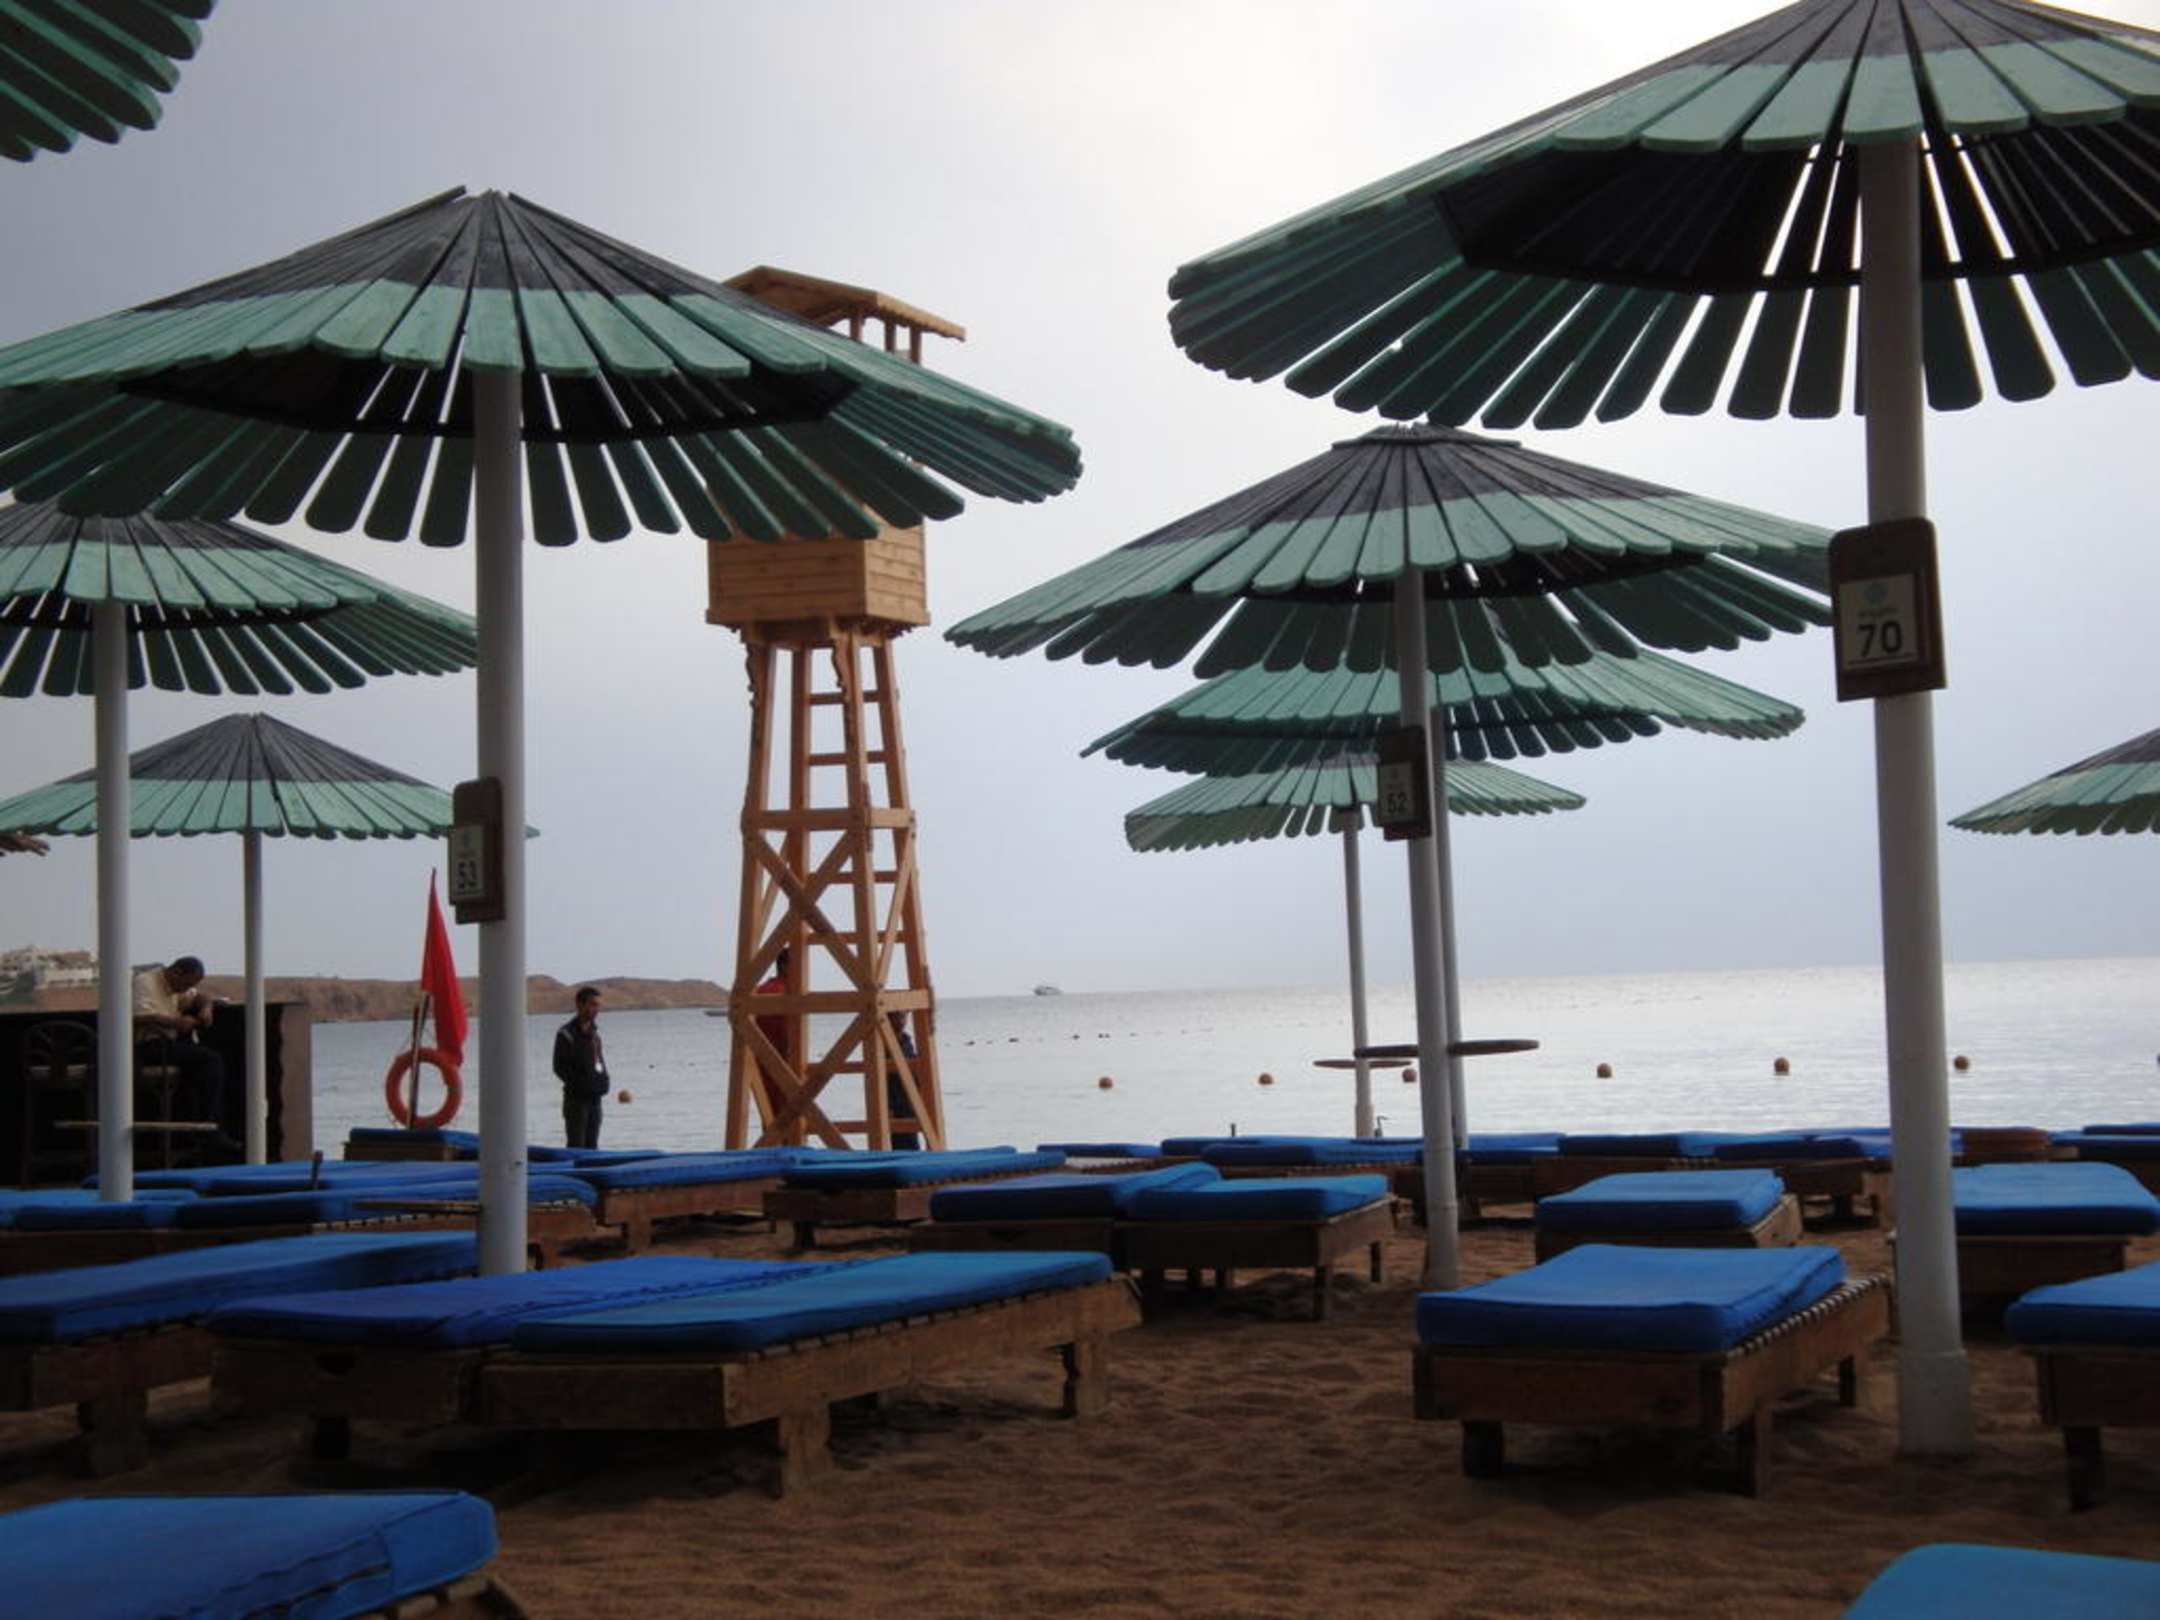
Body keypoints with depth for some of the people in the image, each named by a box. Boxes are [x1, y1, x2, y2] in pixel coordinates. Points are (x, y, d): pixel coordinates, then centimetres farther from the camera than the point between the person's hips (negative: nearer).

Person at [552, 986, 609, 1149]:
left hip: (595, 1098, 7)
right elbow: (560, 1067, -10)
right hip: (576, 1098, -7)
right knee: (576, 1146, -8)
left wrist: (603, 1081, 5)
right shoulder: (567, 1034, -7)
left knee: (591, 1146, 8)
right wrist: (580, 1083, -16)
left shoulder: (594, 1032, 14)